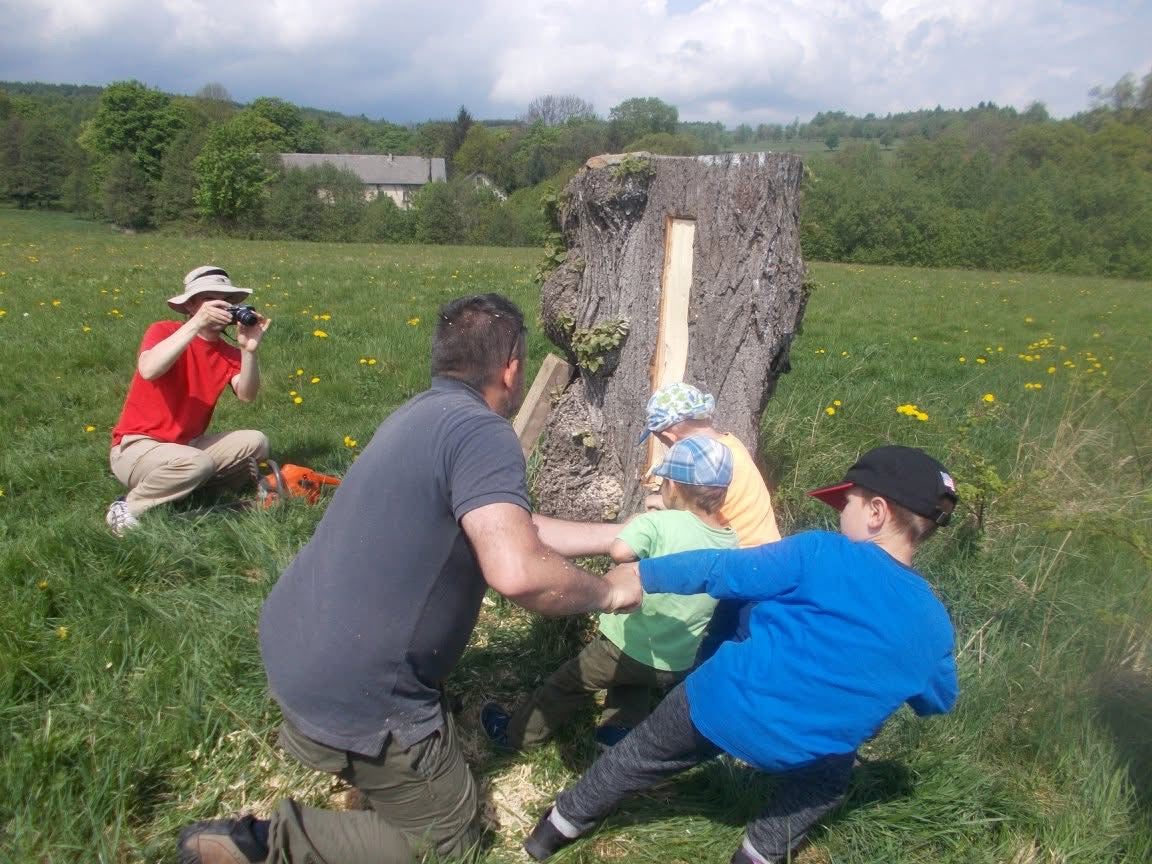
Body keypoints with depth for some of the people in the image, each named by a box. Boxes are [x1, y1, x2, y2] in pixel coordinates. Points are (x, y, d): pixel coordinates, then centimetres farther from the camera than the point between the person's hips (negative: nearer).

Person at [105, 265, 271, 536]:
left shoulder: (229, 353, 5)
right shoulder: (164, 331, -9)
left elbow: (246, 395, -14)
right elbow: (148, 370, -32)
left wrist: (249, 350, -30)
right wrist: (196, 324, -36)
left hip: (186, 446, 6)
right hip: (136, 446, -6)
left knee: (255, 442, -12)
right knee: (198, 463, -34)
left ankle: (180, 484, -7)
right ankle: (128, 508, -13)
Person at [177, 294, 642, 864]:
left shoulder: (423, 412, 8)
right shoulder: (481, 432, -23)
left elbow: (509, 530, 18)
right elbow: (518, 572, -37)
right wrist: (609, 594, -16)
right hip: (354, 693, -10)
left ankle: (306, 727, 22)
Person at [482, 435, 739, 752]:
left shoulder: (661, 523, -26)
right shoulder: (732, 545, -8)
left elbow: (619, 550, -42)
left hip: (627, 648, -5)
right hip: (680, 666, 5)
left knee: (570, 681, 19)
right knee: (634, 678, 37)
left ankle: (516, 734, 36)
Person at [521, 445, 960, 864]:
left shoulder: (823, 554, -18)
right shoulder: (935, 625, -5)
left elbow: (723, 569, -13)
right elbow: (938, 701, 13)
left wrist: (640, 573, -1)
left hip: (719, 706, -2)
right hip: (800, 754, 2)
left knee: (636, 759, 22)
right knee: (828, 778, 37)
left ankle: (558, 828, 40)